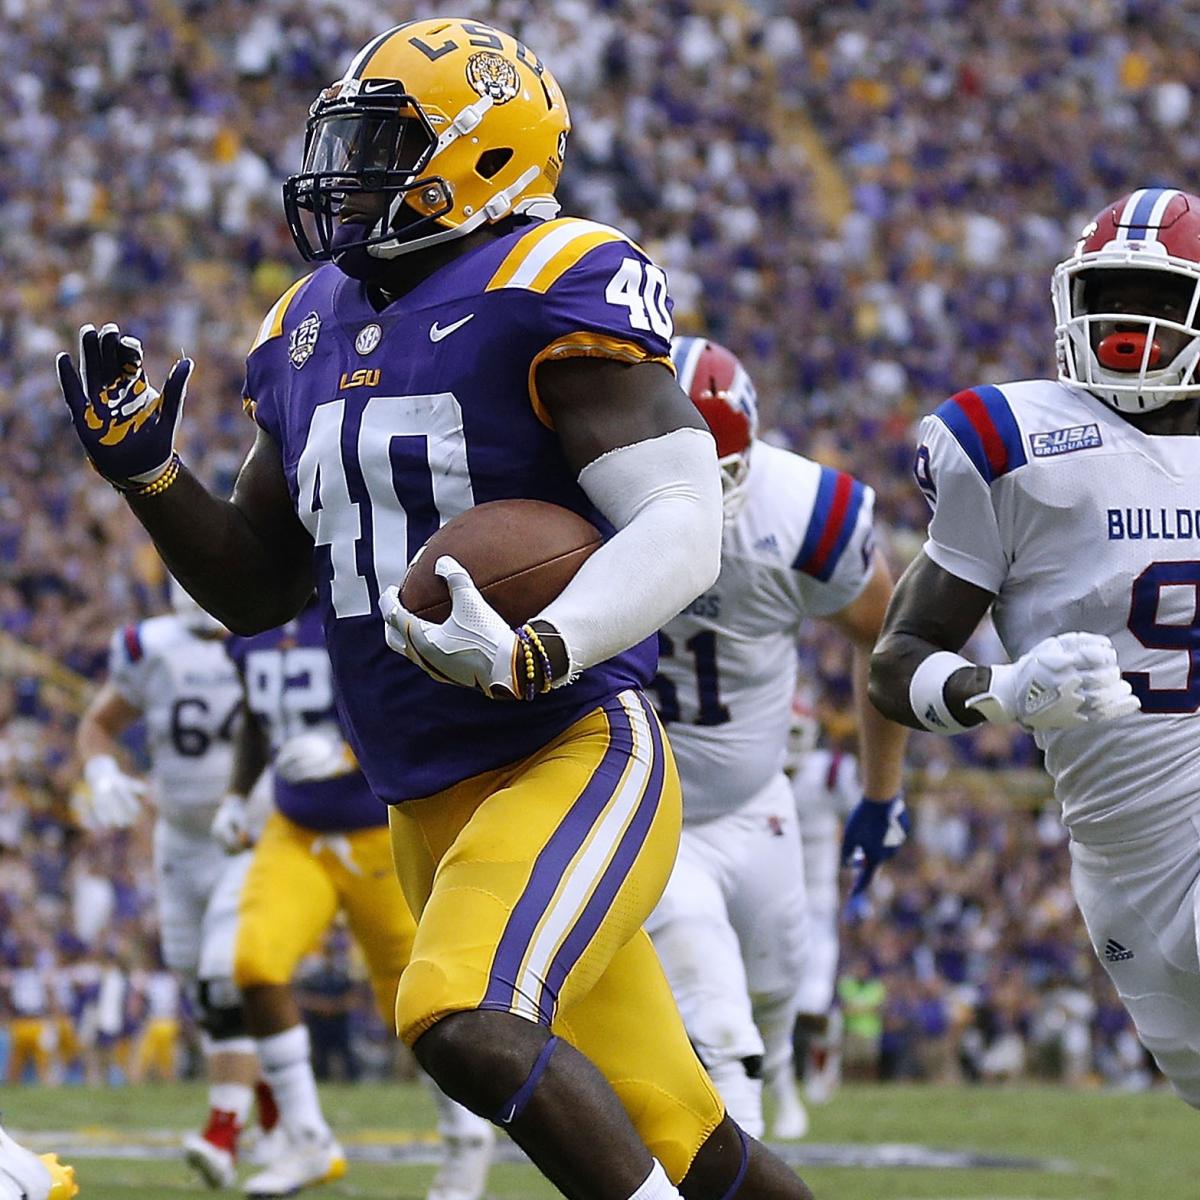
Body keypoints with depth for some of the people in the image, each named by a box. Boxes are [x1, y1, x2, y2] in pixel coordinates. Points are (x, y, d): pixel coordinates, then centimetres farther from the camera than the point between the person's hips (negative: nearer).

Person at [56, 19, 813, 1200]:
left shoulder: (553, 290, -11)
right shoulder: (310, 330, 13)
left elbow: (681, 529, -20)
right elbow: (255, 591, 20)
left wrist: (532, 652, -35)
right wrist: (144, 468, 4)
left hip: (575, 759, -7)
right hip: (431, 813, 7)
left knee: (468, 1024, -31)